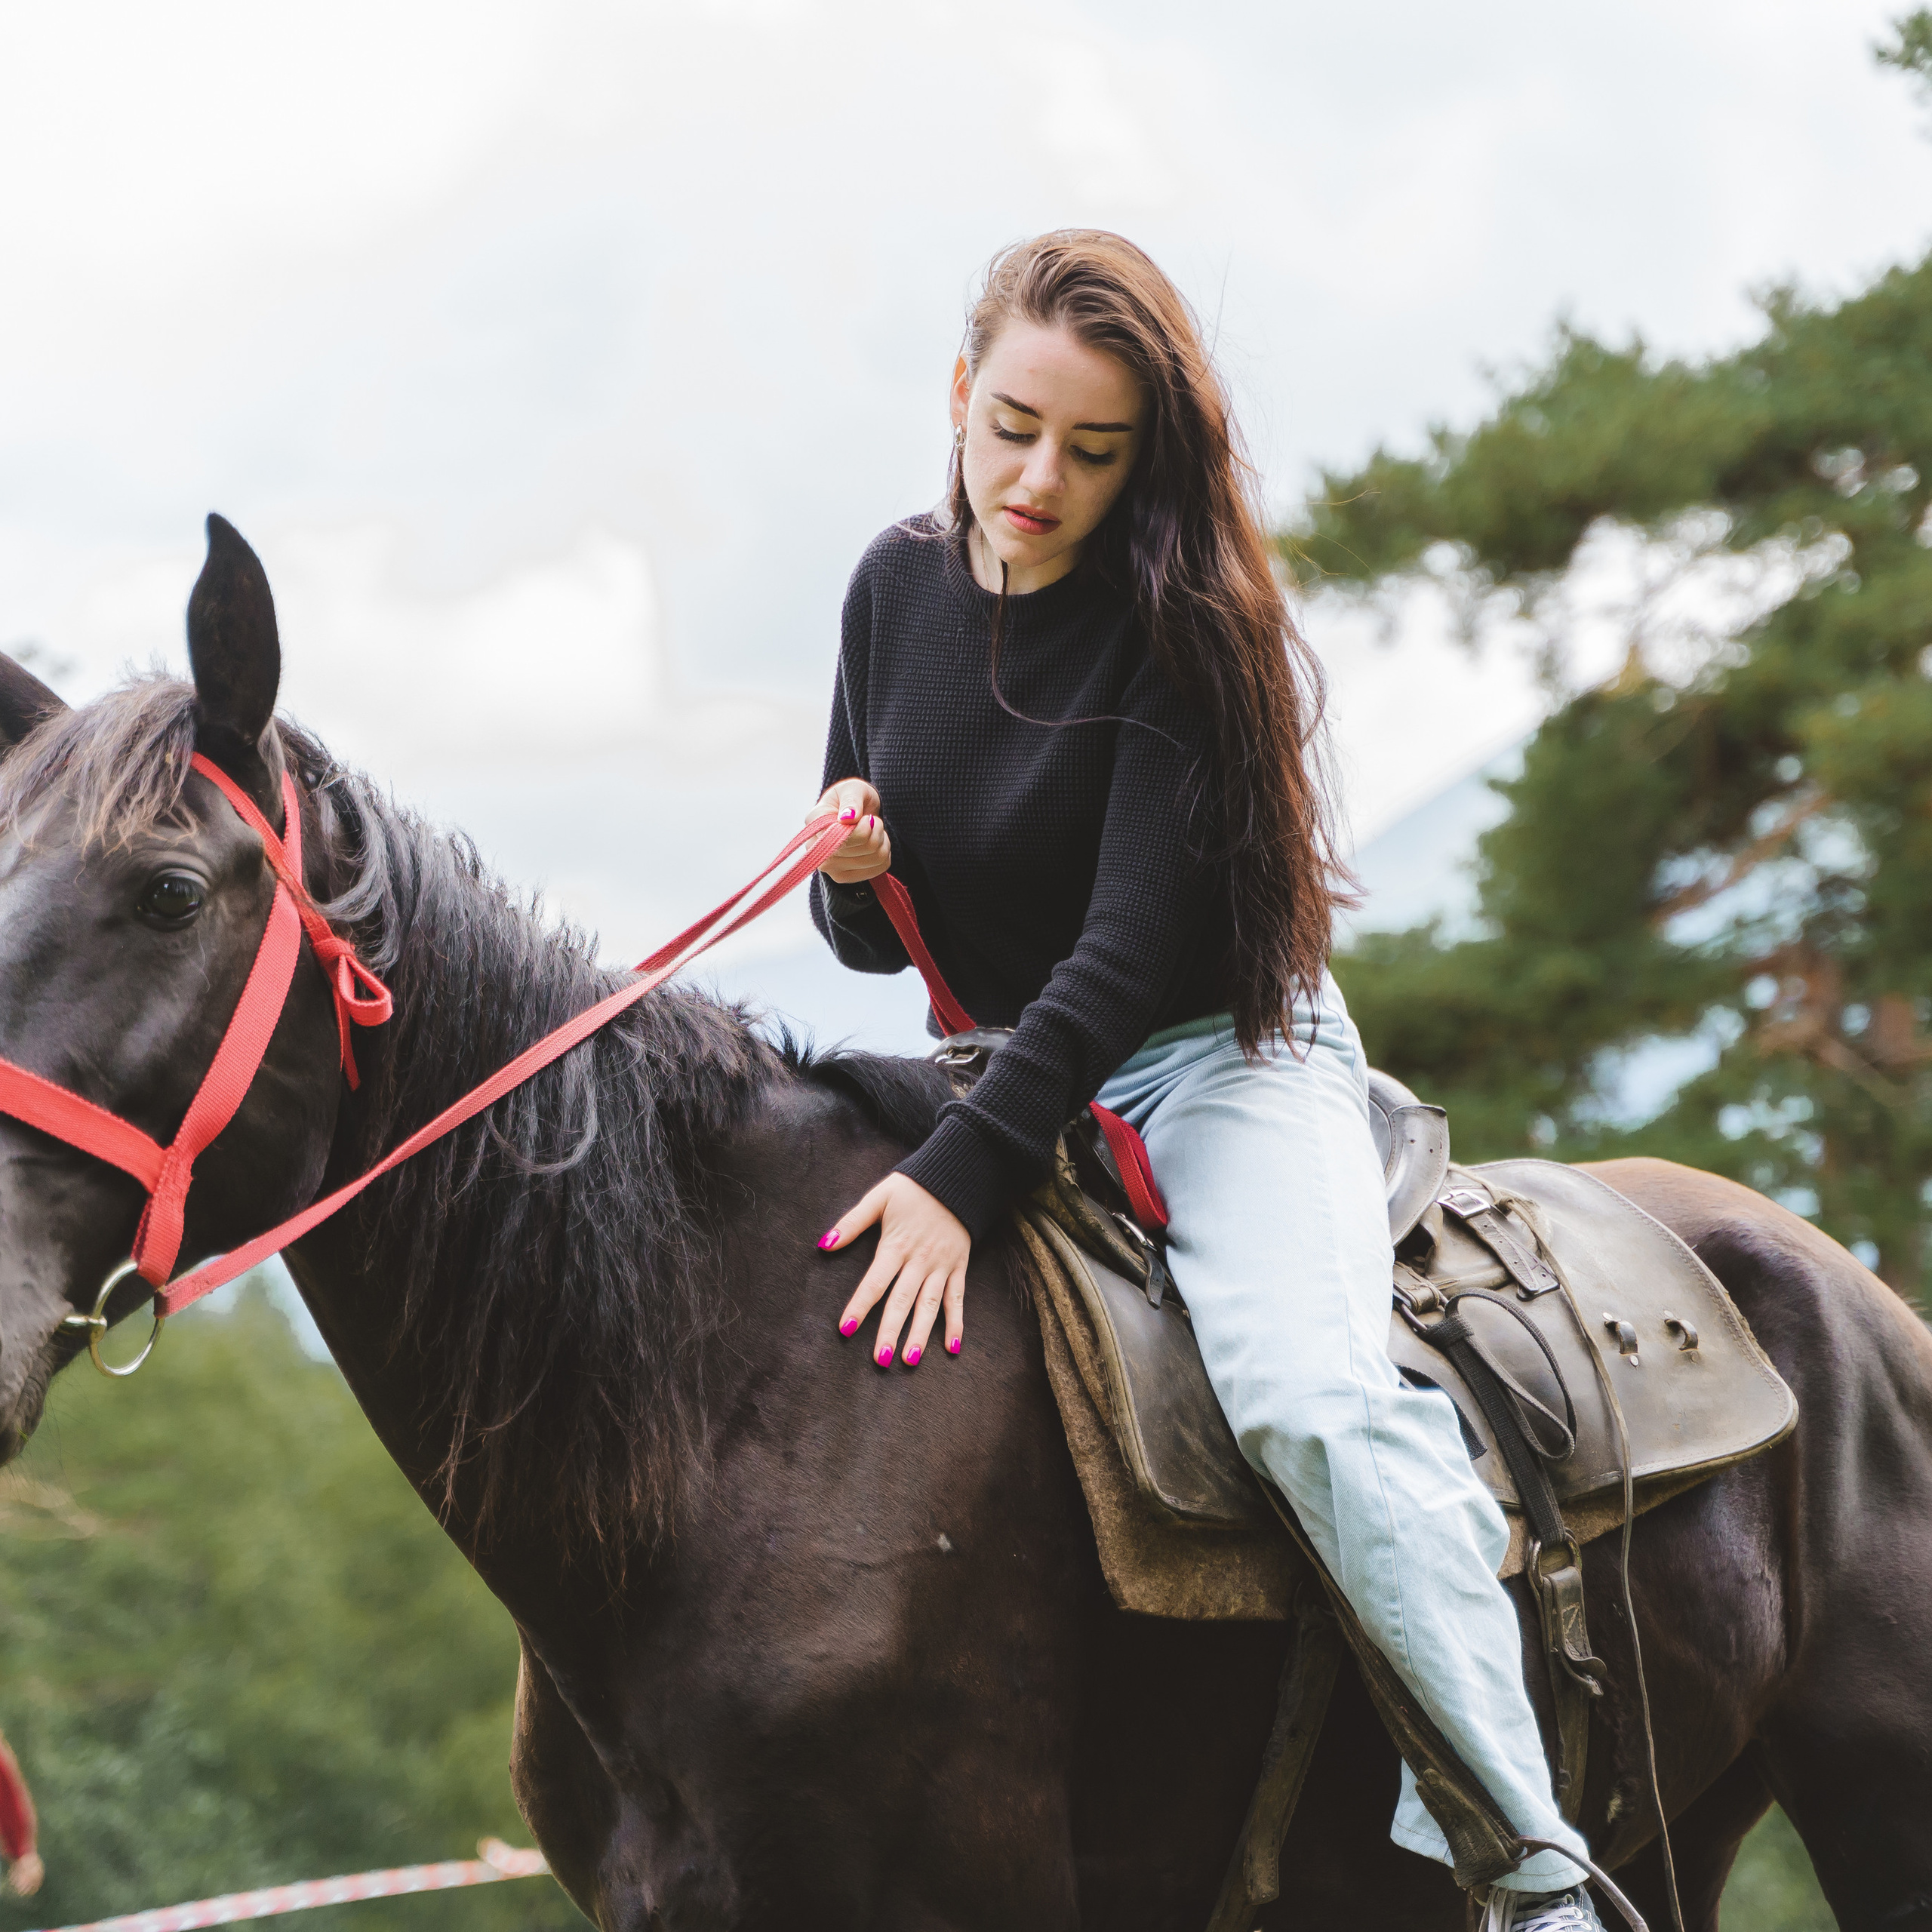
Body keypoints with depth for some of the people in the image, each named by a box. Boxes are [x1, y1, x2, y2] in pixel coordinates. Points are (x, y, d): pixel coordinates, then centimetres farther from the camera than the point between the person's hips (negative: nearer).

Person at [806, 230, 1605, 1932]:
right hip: (1005, 1072, 6)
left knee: (1315, 1400, -30)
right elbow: (876, 941, 10)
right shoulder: (898, 587, 2)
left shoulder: (1185, 627, -15)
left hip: (1220, 1061, -6)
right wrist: (854, 873, -15)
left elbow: (1133, 944, -23)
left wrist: (965, 1173, -31)